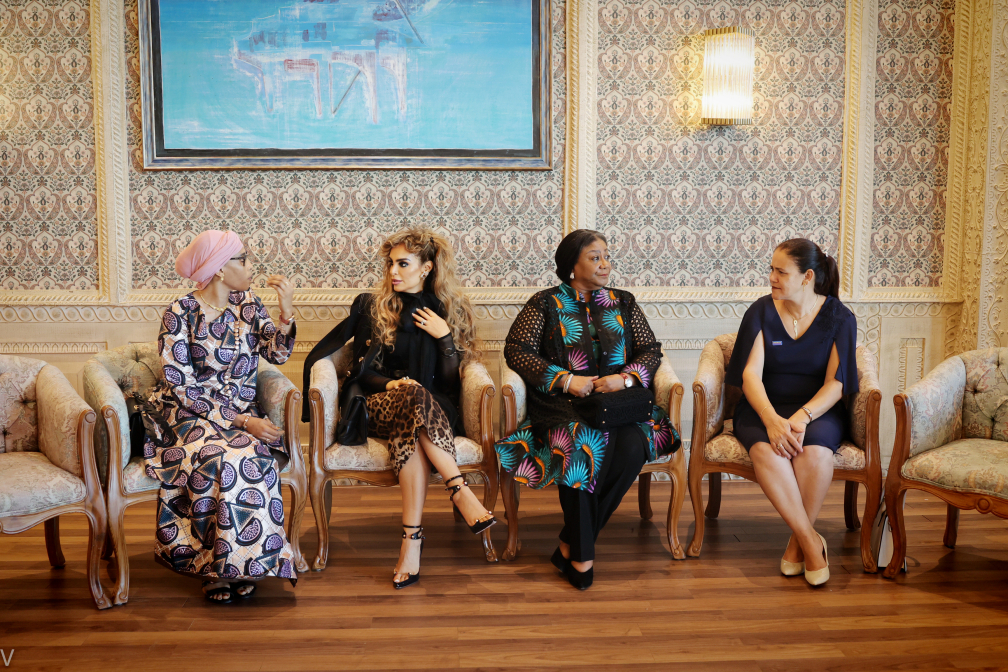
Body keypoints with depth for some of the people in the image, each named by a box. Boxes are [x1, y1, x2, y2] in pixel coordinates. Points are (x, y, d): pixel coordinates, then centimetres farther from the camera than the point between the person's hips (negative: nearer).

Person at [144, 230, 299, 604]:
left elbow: (277, 354, 3)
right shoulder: (180, 313, -8)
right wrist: (240, 420, -20)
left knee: (252, 459, -29)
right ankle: (224, 563, -15)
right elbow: (182, 387, -13)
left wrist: (286, 311, -13)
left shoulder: (247, 303, 7)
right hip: (190, 415, -3)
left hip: (243, 412, 4)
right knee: (222, 460, -34)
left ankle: (232, 565, -15)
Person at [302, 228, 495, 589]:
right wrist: (392, 384, -11)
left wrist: (445, 337, -6)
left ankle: (412, 538, -42)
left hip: (434, 409, 1)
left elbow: (450, 382, 6)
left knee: (410, 435, -37)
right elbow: (362, 371, 7)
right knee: (414, 396, -37)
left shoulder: (447, 311, 12)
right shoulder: (371, 305, 12)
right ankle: (461, 492, -40)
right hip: (377, 406, 0)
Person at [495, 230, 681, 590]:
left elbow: (651, 350, 14)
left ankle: (572, 542, -14)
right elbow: (516, 350, -1)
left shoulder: (623, 302, 18)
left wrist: (626, 377, -8)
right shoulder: (546, 303, 8)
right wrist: (565, 379, -13)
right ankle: (582, 553, -17)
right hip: (563, 400, -3)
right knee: (580, 444, -35)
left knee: (633, 448, -29)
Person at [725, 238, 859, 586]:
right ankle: (811, 541, -22)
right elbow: (751, 375, -9)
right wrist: (771, 419, -27)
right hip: (763, 407, 0)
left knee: (815, 451, -34)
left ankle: (797, 541, -12)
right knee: (766, 450, -34)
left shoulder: (839, 318, 0)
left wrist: (801, 417, -26)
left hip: (817, 409, 0)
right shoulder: (761, 311, 1)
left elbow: (835, 384, -7)